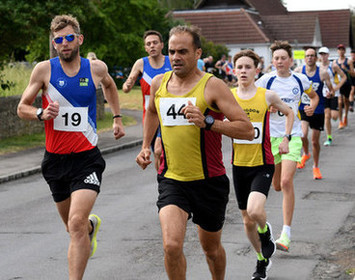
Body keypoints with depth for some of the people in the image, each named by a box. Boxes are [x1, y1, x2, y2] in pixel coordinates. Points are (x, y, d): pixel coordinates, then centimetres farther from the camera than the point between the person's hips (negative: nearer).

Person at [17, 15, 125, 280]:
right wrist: (41, 114, -17)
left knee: (77, 224, -20)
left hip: (87, 158, -2)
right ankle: (92, 225, 54)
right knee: (74, 226, 18)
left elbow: (109, 85, 25)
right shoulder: (44, 69, -4)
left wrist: (117, 118, 21)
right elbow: (22, 108, 2)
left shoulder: (96, 68, 0)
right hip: (55, 159, 2)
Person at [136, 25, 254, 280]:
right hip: (172, 180, 2)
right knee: (172, 246, -20)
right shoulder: (159, 84, 3)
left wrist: (207, 122, -28)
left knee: (211, 248, 17)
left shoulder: (212, 86, -11)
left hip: (209, 182, -2)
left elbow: (248, 130, -17)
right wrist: (146, 146, 21)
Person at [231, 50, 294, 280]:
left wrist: (286, 138, 3)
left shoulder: (267, 96, -4)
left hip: (263, 164, -3)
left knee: (255, 211, -25)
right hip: (239, 165, 3)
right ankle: (263, 260, 33)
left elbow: (289, 113, 13)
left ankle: (266, 233, 9)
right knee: (247, 220, 11)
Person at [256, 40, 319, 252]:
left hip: (293, 135, -1)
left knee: (286, 182, -16)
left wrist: (312, 107, 1)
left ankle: (286, 234, -14)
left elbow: (314, 96, 22)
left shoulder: (301, 80, 3)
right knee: (277, 185, 8)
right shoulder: (266, 80, -2)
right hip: (271, 135, 1)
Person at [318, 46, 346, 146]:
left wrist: (336, 88, -14)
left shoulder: (333, 66, -8)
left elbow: (344, 77, -3)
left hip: (334, 94, -2)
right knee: (326, 116, -3)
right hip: (324, 94, 3)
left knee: (334, 116, -8)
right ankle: (329, 138, 6)